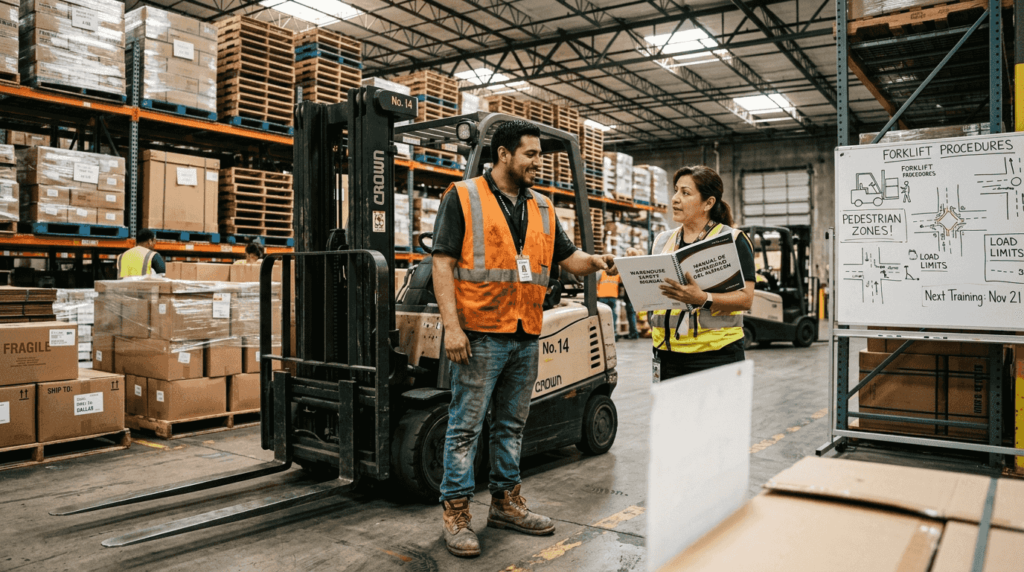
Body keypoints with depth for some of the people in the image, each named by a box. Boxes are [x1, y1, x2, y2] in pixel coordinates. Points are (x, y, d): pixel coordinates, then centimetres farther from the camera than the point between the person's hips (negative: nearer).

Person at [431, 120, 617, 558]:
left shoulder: (542, 208, 15)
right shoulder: (463, 197, -2)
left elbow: (568, 258, 15)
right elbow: (443, 263, -7)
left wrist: (594, 261, -8)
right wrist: (451, 325, -15)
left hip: (526, 337, 6)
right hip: (480, 335, -6)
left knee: (512, 424, 15)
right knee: (466, 425, 0)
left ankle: (506, 502, 27)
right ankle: (455, 513, 11)